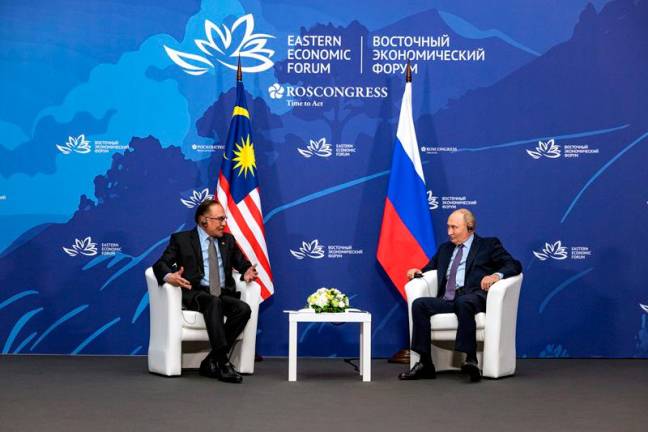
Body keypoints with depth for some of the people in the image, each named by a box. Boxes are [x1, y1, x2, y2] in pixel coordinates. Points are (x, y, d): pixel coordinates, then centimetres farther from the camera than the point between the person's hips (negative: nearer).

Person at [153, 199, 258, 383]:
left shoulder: (228, 240, 21)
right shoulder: (181, 239, 8)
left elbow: (243, 264, 24)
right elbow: (160, 264, 1)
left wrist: (247, 273, -2)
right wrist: (169, 276, -24)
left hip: (223, 294, 4)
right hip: (195, 294, -4)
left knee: (243, 309, -28)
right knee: (214, 302, -38)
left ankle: (211, 362, -21)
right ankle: (223, 363, -40)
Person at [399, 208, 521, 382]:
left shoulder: (489, 245, 15)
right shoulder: (445, 248, 31)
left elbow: (514, 265, 5)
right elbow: (431, 267, 34)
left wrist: (497, 275, -16)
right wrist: (418, 272, 10)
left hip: (473, 297, -5)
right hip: (447, 300, 5)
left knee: (462, 302, -39)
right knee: (419, 304, -23)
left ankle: (471, 360, -41)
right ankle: (425, 364, -26)